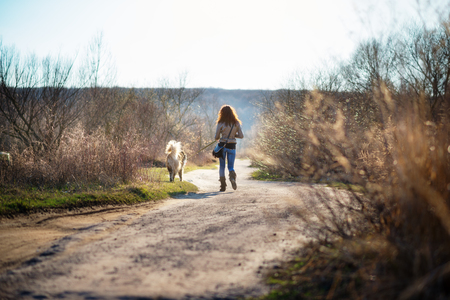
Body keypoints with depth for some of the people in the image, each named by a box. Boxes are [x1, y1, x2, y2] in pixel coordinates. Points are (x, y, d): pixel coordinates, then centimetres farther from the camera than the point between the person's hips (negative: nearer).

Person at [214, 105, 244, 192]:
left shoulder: (221, 123, -7)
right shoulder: (236, 123, 0)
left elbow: (216, 137, -4)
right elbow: (241, 136, 1)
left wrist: (217, 138, 19)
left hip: (222, 145, -2)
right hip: (232, 146, 2)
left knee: (222, 166, 11)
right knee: (231, 166, 9)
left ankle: (223, 185, 8)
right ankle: (232, 176, -24)